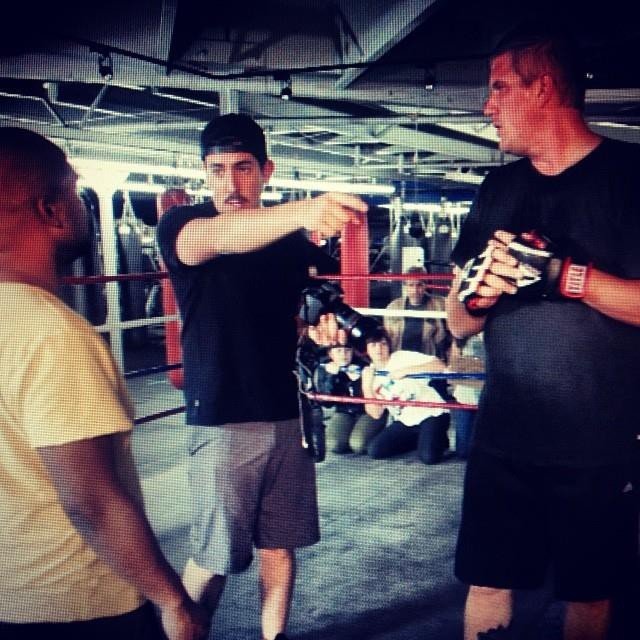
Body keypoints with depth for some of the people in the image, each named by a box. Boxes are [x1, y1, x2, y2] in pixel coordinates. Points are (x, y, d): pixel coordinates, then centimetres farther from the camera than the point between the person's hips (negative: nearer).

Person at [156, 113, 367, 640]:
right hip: (223, 419, -4)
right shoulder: (182, 224, -6)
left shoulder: (293, 238, 6)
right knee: (215, 558, 4)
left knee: (280, 544, 13)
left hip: (289, 413, 4)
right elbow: (212, 238, -29)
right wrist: (302, 211, -48)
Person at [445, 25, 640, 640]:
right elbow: (458, 323, 8)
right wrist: (476, 292, -13)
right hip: (501, 436, 4)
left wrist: (566, 274, -23)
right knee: (487, 587, 10)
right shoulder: (498, 188, 8)